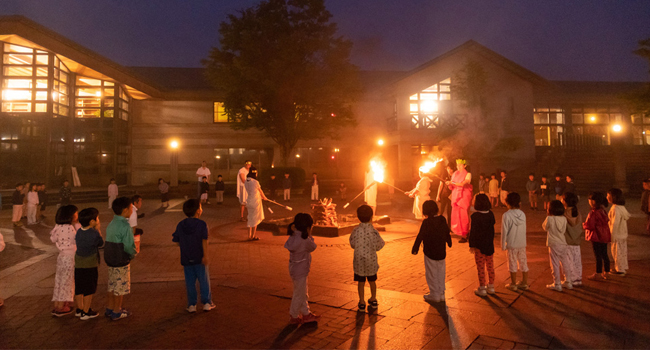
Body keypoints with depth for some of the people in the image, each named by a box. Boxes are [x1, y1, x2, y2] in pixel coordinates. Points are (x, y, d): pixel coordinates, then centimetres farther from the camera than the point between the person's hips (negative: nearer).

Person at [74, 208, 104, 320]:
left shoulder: (79, 231, 2)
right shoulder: (94, 233, -19)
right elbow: (101, 244, -3)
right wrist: (98, 230, 1)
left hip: (78, 264, 7)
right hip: (90, 265, -7)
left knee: (79, 288, 17)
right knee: (89, 289, 5)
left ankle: (79, 309, 30)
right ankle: (85, 312, 11)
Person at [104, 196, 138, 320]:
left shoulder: (111, 224, 6)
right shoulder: (125, 226, -21)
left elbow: (108, 243, 11)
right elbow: (129, 247, -23)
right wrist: (135, 251, -3)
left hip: (110, 260, 8)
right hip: (121, 262, -8)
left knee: (112, 285, 20)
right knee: (121, 287, 6)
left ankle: (110, 309, 32)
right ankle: (116, 312, 16)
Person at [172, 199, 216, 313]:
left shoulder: (180, 225, 3)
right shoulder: (202, 224, -12)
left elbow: (176, 240, 6)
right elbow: (204, 240, -20)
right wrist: (205, 255, -21)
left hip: (186, 259, 3)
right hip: (199, 258, -3)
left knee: (190, 282, 11)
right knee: (204, 280, 9)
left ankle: (191, 304, 15)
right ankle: (207, 303, 14)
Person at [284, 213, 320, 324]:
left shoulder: (293, 236, -2)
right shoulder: (304, 240, -27)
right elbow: (313, 247, -9)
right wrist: (309, 236, -2)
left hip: (294, 268, 9)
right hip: (300, 270, -9)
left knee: (303, 294, 21)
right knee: (299, 294, 9)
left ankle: (306, 314, 35)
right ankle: (294, 317, 25)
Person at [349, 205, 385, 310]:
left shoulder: (356, 230, -11)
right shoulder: (373, 231, -16)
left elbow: (352, 244, 0)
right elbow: (378, 246, -8)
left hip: (359, 260, 0)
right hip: (371, 260, 0)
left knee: (361, 282, 10)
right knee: (372, 281, 19)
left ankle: (362, 302, 17)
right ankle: (373, 300, 33)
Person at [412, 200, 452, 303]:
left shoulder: (426, 222, -18)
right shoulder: (442, 219, -2)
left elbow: (420, 236, -15)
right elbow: (447, 232, 11)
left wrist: (415, 249, -5)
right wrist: (449, 243, 29)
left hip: (430, 253, -5)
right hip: (441, 252, 6)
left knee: (431, 274, 6)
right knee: (440, 273, 16)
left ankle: (434, 295, 11)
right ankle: (441, 294, 24)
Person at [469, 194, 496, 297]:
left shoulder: (475, 216, -19)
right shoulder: (491, 214, -4)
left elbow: (473, 231, -17)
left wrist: (471, 245, -10)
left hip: (479, 245, -5)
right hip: (490, 244, 5)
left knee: (481, 267, 5)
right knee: (490, 266, 16)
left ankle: (482, 289, 13)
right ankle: (491, 286, 27)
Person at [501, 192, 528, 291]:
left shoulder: (506, 215, -16)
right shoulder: (522, 214, 0)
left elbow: (504, 232, -13)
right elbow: (524, 230, 8)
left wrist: (503, 245, -4)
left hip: (511, 244, -5)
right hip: (522, 243, 5)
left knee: (512, 264, 6)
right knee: (523, 263, 14)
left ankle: (513, 284, 16)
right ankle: (524, 283, 24)